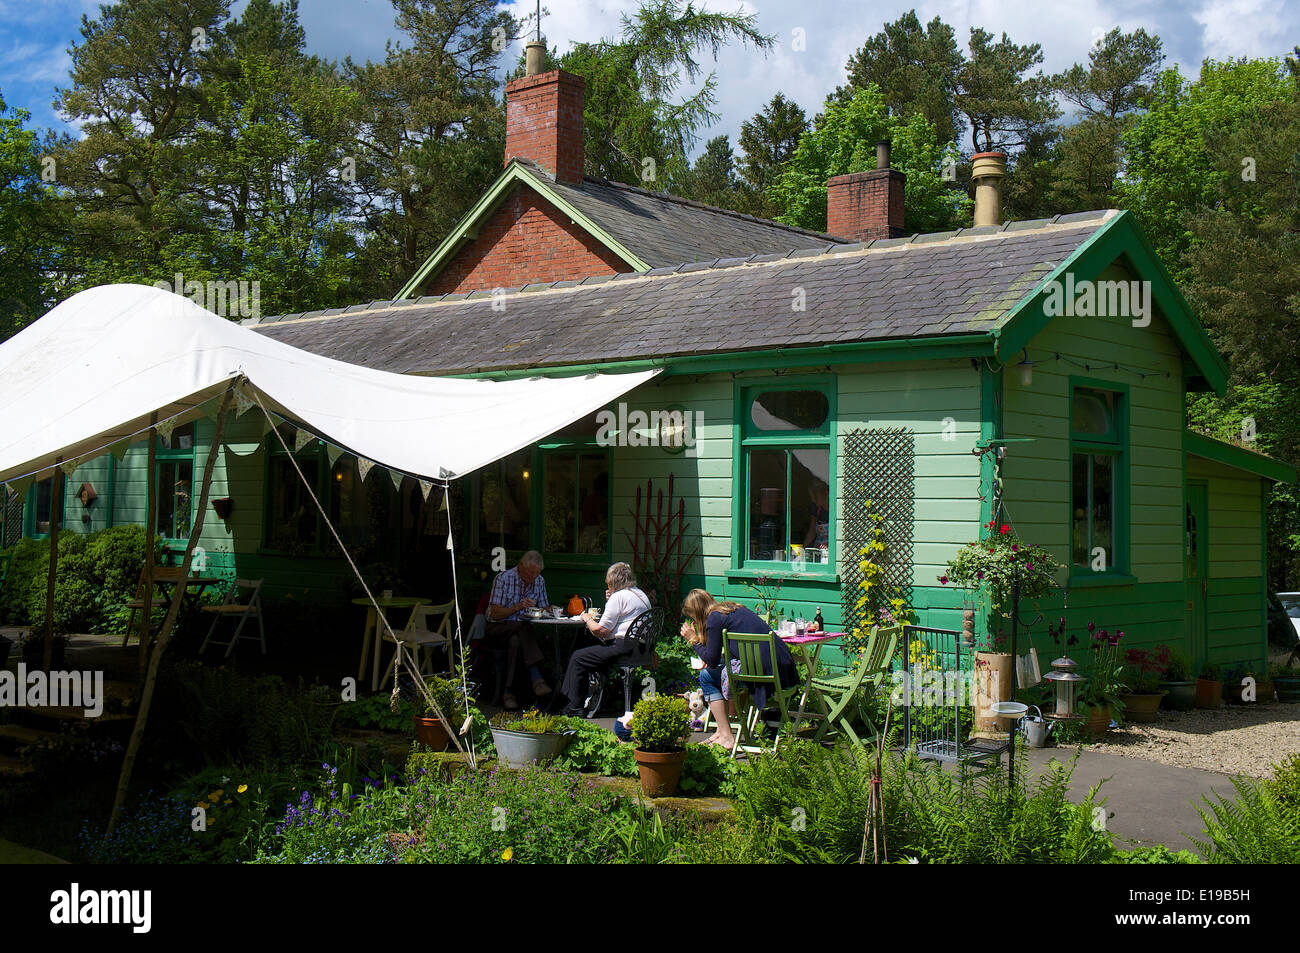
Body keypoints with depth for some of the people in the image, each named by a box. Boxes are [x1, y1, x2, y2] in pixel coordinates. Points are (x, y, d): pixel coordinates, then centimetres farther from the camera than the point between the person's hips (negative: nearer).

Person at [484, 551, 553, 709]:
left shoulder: (539, 582, 9)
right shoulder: (503, 579, -8)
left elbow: (545, 608, 18)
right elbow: (495, 614, -12)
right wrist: (517, 607, -24)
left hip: (522, 630, 4)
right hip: (498, 629, -4)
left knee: (515, 641, -35)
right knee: (522, 629, -37)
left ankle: (509, 692, -40)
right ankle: (537, 679, -47)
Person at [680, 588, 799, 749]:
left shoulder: (714, 618, -5)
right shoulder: (733, 608, 21)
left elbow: (712, 660, -4)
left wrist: (694, 640, 7)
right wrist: (710, 661, 22)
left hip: (765, 672, -9)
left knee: (707, 676, 7)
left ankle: (726, 737, 5)